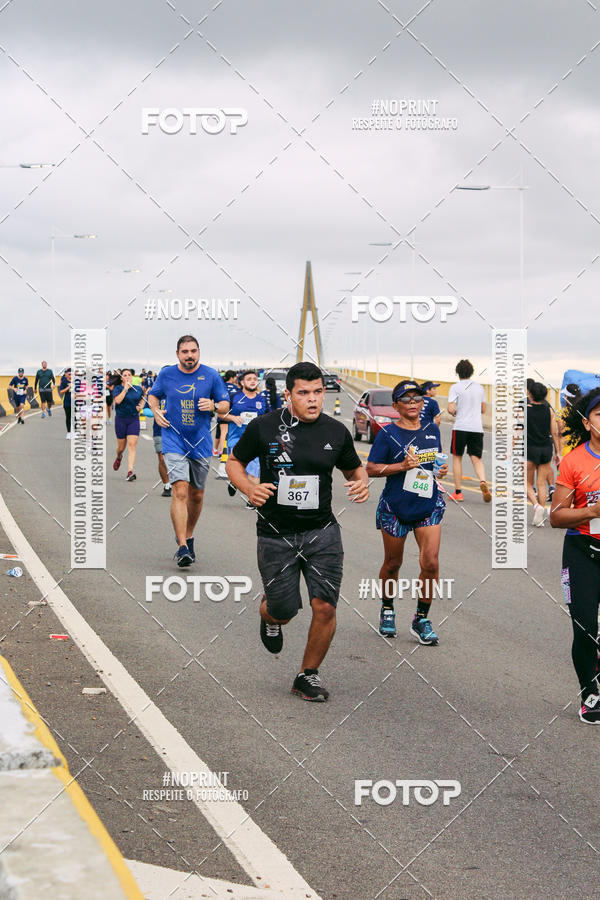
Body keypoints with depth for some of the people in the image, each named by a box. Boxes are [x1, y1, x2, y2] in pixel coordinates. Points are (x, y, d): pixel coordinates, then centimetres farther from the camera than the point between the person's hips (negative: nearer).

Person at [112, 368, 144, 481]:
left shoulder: (138, 388, 5)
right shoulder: (118, 388, -5)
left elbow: (142, 399, 23)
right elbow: (118, 400, -22)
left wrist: (141, 406, 2)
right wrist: (126, 388, -20)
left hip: (134, 419, 1)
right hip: (121, 420, -1)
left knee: (132, 445, -11)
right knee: (121, 446, 10)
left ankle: (130, 471, -16)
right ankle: (118, 457, 47)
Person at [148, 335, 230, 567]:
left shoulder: (211, 375, -1)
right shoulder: (166, 374, 0)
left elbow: (225, 407, 6)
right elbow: (153, 395, 18)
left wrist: (213, 405, -16)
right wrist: (155, 411, -1)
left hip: (201, 443, 2)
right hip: (174, 442, -2)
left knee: (196, 495, 12)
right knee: (180, 491, -17)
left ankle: (188, 536, 35)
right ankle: (182, 547, -18)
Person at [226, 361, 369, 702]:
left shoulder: (336, 431, 0)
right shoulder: (264, 427, -7)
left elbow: (354, 468, 16)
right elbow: (235, 461, 7)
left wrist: (362, 482, -7)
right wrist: (248, 487, -13)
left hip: (322, 532, 2)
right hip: (276, 534, -1)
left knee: (325, 607, -7)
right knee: (284, 609, 3)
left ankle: (309, 675, 15)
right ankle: (270, 617, 43)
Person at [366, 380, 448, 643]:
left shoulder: (432, 430, 8)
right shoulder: (388, 433, -6)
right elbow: (371, 469, -8)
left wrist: (442, 469, 2)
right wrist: (403, 465, -18)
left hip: (429, 506, 3)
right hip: (396, 507, -3)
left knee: (430, 563, -9)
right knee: (393, 564, 10)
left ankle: (421, 619, 5)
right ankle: (387, 610, 35)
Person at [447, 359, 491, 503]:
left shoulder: (456, 387, -4)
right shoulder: (479, 387, 11)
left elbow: (451, 409, -13)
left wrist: (454, 413, 8)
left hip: (461, 427, -3)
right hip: (477, 427, 3)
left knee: (457, 457, 10)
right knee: (476, 459, 3)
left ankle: (458, 492, 9)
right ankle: (482, 482, -27)